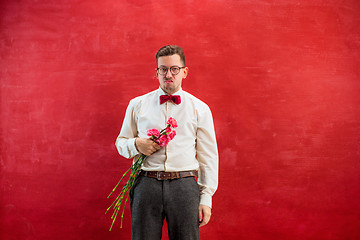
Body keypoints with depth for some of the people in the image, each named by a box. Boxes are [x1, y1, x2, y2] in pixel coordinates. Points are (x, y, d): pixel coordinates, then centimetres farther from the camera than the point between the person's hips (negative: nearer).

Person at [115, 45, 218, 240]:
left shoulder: (200, 108, 9)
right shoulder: (137, 105, 12)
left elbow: (209, 157, 8)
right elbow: (121, 142, 18)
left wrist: (206, 198, 1)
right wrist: (136, 145, -6)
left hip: (185, 187, 0)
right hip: (146, 185, 1)